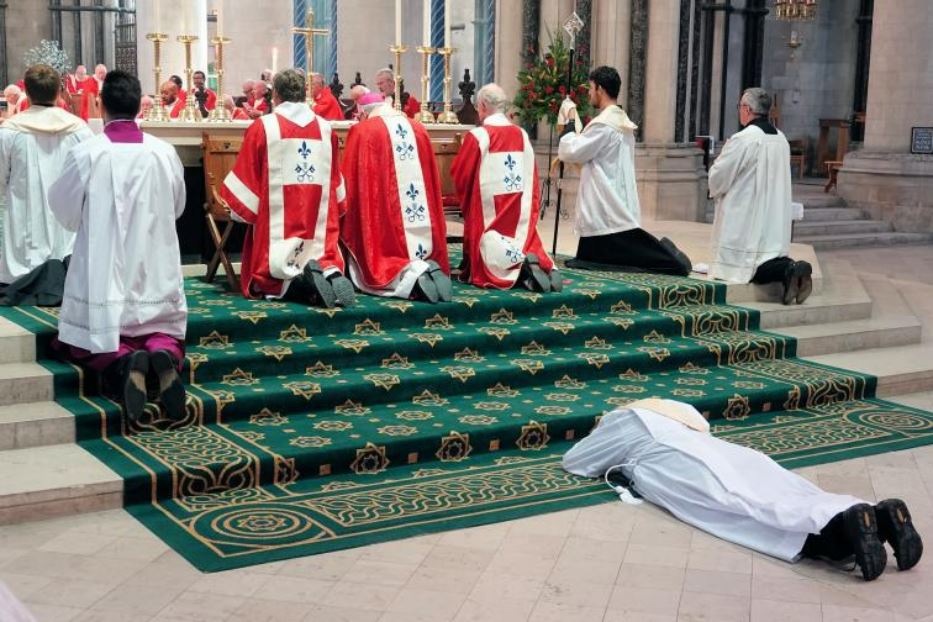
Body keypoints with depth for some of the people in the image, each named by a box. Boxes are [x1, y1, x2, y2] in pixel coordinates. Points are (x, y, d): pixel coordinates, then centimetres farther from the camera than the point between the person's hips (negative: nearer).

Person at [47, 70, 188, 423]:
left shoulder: (85, 154, -10)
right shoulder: (165, 152, -4)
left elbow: (62, 209, 5)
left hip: (103, 273, -2)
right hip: (156, 273, 2)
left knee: (80, 343, 14)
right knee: (162, 334, 19)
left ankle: (122, 362, -20)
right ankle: (164, 355, -18)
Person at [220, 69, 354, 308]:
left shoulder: (262, 127, -5)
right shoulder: (326, 129, 5)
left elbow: (245, 182, -1)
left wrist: (237, 210, 16)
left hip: (277, 231, -3)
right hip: (320, 229, 3)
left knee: (269, 278, 8)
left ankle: (297, 283, -24)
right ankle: (330, 273, -22)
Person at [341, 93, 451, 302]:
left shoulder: (362, 131, -3)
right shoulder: (419, 129, 12)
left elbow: (349, 179, 1)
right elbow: (433, 178, 18)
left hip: (381, 222, -4)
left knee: (380, 268, 2)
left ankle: (412, 274, -27)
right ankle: (429, 267, -13)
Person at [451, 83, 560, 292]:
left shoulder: (477, 136, -9)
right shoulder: (522, 135, 6)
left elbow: (458, 174, -1)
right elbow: (532, 179, 11)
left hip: (488, 214, -4)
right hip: (521, 215, 4)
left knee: (493, 262, 0)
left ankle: (517, 268, -29)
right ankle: (534, 264, -18)